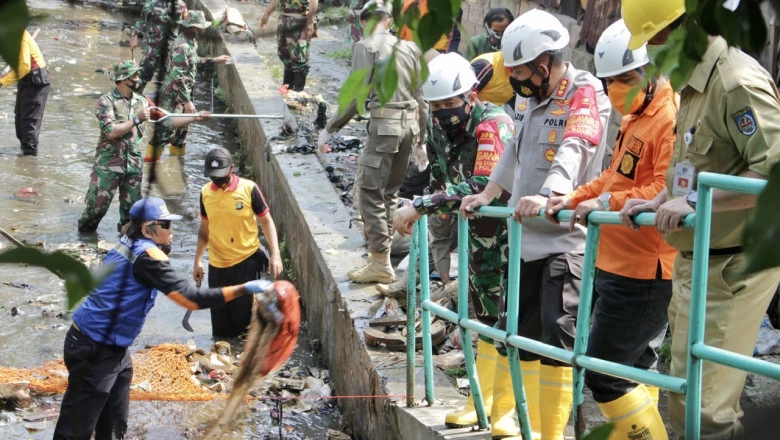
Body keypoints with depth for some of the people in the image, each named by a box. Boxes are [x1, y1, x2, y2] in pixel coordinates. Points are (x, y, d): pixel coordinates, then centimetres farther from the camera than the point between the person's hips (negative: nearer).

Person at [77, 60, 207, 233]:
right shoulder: (106, 101, -11)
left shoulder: (141, 102, 6)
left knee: (132, 207, 12)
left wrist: (195, 118, 0)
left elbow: (167, 121, 8)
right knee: (98, 204, 0)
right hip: (109, 163, -5)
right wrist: (137, 119, -19)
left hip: (133, 163, 5)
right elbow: (111, 132, -21)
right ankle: (84, 234, 22)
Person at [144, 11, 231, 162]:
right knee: (166, 129, -5)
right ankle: (151, 160, 4)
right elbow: (177, 78, -27)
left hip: (183, 94, 10)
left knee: (181, 128, 19)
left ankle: (178, 156, 31)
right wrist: (187, 101, -25)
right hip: (172, 95, -10)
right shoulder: (182, 47, -25)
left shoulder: (191, 42, 5)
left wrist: (214, 61, 23)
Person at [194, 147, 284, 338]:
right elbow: (204, 229, 11)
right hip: (217, 266, 3)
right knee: (220, 322, 10)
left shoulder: (249, 189, -12)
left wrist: (275, 254, -14)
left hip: (246, 262, -3)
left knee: (245, 316, 4)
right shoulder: (205, 193, -1)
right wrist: (197, 261, 8)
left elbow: (266, 221, -5)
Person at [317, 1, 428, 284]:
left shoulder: (365, 47, -4)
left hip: (384, 125, -7)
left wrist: (329, 129, -5)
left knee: (370, 192, -3)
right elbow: (422, 96, 15)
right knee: (390, 191, 18)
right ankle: (383, 247, 24)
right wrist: (421, 139, 23)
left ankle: (381, 264, -6)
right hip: (411, 124, 7)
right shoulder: (409, 47, 13)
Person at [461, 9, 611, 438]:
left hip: (565, 238, -9)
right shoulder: (529, 96, 15)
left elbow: (574, 151, -28)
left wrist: (547, 196, -42)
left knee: (556, 337, -13)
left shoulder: (585, 94, -11)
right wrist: (487, 194, 22)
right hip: (525, 236, 9)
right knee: (522, 334, 13)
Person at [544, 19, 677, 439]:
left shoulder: (672, 118, -17)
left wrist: (606, 204, -27)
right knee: (633, 367, 18)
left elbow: (668, 192, -25)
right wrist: (575, 199, 11)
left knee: (604, 375, -7)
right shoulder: (635, 117, 15)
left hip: (643, 272, -10)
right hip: (617, 264, 10)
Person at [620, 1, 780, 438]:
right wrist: (657, 203, 13)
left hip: (731, 267, -11)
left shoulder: (739, 81, -18)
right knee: (685, 398, 18)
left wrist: (695, 200, -26)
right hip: (695, 262, 11)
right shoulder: (695, 84, 14)